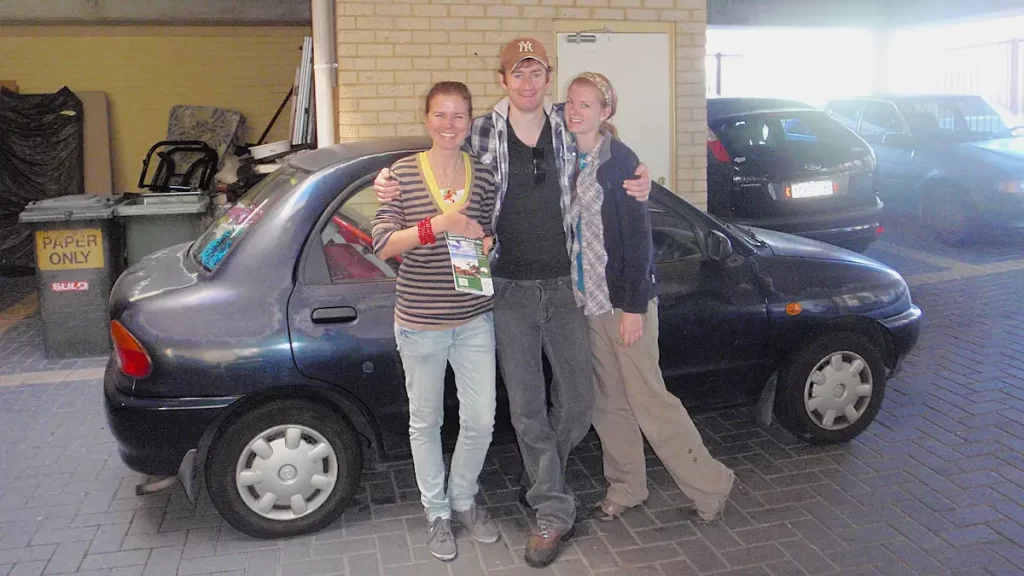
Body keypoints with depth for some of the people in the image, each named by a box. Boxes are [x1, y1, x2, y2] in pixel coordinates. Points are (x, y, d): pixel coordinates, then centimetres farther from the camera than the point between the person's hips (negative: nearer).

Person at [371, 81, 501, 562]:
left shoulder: (483, 175, 2)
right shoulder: (403, 173, -6)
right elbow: (382, 243, -13)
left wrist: (486, 243, -11)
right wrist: (439, 224, -26)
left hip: (474, 318, 2)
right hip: (420, 320, -2)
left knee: (481, 419, 6)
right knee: (425, 422, 11)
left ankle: (464, 499, 32)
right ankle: (437, 511, 31)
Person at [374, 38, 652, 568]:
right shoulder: (480, 133, -1)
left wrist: (640, 183, -2)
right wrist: (390, 180, -6)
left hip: (566, 285, 2)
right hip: (510, 290, -1)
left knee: (579, 399, 8)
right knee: (527, 406, 4)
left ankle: (540, 476, 36)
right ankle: (554, 514, 18)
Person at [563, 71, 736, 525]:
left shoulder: (620, 160, -12)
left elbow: (638, 236, -14)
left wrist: (634, 306, -17)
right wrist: (572, 293, 7)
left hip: (624, 299, -6)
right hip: (586, 300, 7)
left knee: (648, 398, -2)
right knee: (608, 402, 13)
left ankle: (709, 484, 14)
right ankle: (626, 488, 28)